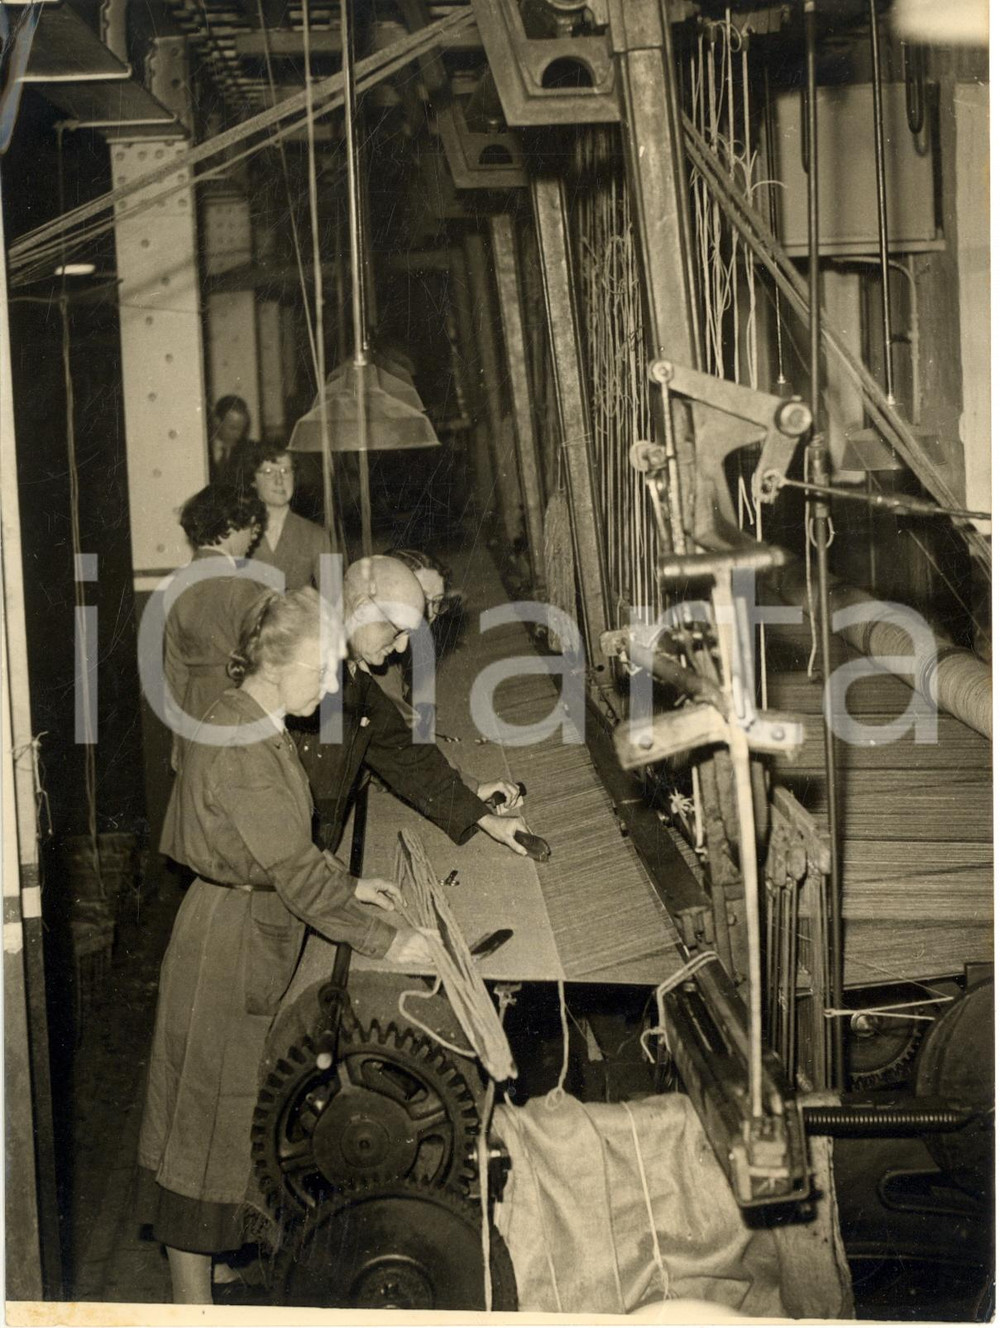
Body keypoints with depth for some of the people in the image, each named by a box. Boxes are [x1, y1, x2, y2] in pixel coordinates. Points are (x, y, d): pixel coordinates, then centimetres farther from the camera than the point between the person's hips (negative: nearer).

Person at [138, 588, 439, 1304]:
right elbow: (296, 872, -25)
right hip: (227, 944, -9)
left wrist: (350, 885, 6)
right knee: (206, 1116, 2)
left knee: (244, 1102, 21)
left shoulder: (262, 728, 6)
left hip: (261, 937, 10)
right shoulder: (238, 745, -26)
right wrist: (386, 940, -20)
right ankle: (193, 1298, 13)